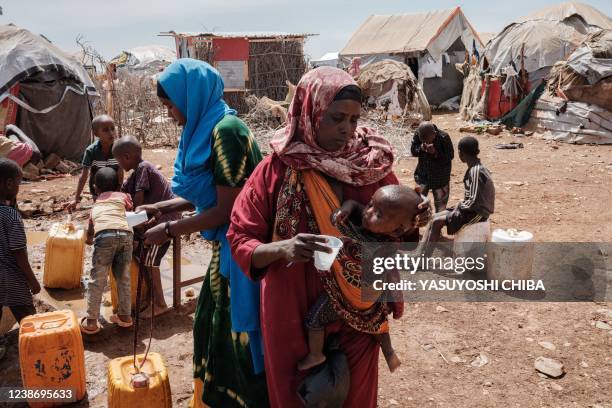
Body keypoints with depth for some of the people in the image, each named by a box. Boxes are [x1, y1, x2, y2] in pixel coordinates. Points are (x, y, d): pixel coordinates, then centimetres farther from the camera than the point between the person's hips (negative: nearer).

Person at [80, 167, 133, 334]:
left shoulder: (96, 205, 35)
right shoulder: (122, 196, 29)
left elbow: (90, 231, 46)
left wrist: (89, 239, 69)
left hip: (105, 235, -1)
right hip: (126, 234, 1)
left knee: (97, 280, 7)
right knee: (124, 278, 15)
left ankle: (91, 322, 10)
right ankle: (125, 316, 26)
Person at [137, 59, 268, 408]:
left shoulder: (225, 130, -21)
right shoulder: (207, 127, 8)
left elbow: (226, 209, -21)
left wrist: (169, 231, -13)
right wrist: (161, 207, 12)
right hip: (226, 243, 10)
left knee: (239, 330, 5)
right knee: (213, 323, 21)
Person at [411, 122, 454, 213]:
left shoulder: (444, 138, -23)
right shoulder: (417, 135, -15)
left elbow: (450, 156, -16)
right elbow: (413, 150, -3)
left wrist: (435, 152, -32)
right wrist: (421, 148, -26)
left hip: (440, 176, -3)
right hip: (422, 173, 3)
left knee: (440, 202, 7)